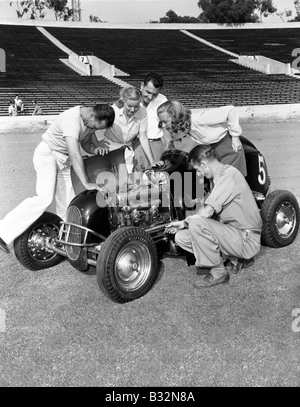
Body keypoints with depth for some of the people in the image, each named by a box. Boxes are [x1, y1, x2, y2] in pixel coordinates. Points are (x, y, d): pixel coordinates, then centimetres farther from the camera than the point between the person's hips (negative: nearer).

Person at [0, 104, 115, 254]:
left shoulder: (90, 120, -2)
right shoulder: (72, 119, -30)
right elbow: (74, 154, -37)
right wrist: (86, 183, -39)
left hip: (63, 160, 9)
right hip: (47, 154, -9)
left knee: (67, 205, 4)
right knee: (45, 198, -23)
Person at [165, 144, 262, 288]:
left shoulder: (228, 175, -18)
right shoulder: (220, 176, 14)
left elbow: (206, 212, -25)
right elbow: (207, 210, 14)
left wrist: (185, 222, -7)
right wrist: (184, 223, 5)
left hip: (247, 240, -9)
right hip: (233, 233, 9)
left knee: (196, 223, -29)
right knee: (181, 237, -3)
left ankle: (218, 272, -10)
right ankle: (233, 259, 7)